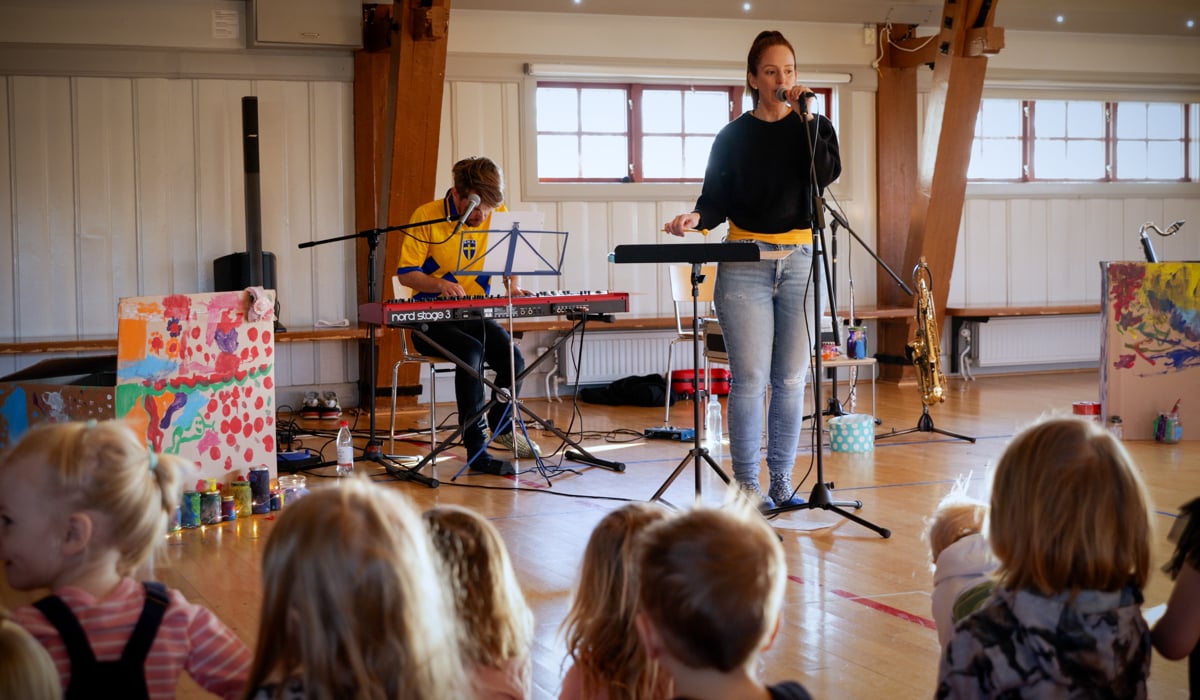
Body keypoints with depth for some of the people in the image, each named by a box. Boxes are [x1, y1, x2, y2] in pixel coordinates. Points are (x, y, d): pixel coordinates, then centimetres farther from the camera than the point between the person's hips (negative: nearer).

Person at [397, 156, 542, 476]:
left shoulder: (498, 215, 2)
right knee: (471, 351, -34)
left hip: (477, 315, 4)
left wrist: (513, 284, -10)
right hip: (432, 318, -4)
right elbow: (405, 273, -8)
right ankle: (476, 450, -29)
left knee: (513, 358, -23)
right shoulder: (427, 216, -11)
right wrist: (440, 284, -27)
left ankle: (501, 424, 10)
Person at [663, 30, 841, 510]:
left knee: (791, 379, 5)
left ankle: (782, 480, 13)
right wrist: (697, 218, -15)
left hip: (799, 261, 2)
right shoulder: (733, 137, 6)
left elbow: (826, 173, -9)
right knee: (750, 378, -5)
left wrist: (807, 117, -13)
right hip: (744, 263, -2)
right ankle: (747, 484, 1)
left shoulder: (813, 127, 9)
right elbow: (716, 198, 5)